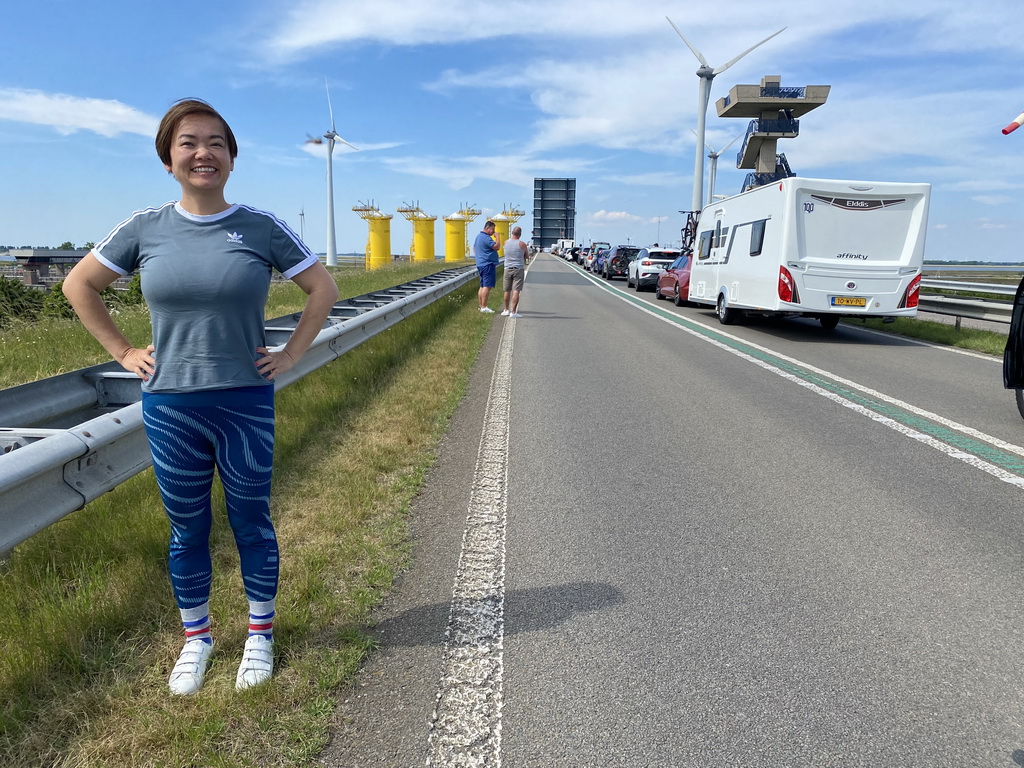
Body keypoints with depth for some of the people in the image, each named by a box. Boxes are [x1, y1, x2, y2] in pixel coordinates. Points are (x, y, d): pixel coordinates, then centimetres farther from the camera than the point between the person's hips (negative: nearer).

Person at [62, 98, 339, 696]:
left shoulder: (262, 227, -4)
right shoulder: (146, 228, 1)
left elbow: (323, 288, 3)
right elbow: (79, 285, 12)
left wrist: (291, 355, -2)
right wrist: (122, 351, 5)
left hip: (247, 405, -1)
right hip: (169, 407, 2)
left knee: (252, 524, 11)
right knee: (187, 530, 14)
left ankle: (260, 634, 31)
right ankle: (197, 637, 35)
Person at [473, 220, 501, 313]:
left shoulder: (479, 236, 17)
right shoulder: (486, 238, -15)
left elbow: (474, 247, 29)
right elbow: (496, 247, -20)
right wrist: (497, 237, -7)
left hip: (480, 264, 11)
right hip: (488, 264, -11)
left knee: (482, 286, 13)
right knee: (487, 286, -11)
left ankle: (481, 306, 16)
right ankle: (484, 307, -14)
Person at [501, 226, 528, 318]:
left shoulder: (506, 243, 3)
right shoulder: (522, 244, -8)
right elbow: (526, 256, 6)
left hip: (508, 269, 4)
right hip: (518, 269, -4)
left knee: (507, 291, 13)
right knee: (516, 291, -6)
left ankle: (506, 310, 23)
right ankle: (513, 312, -11)